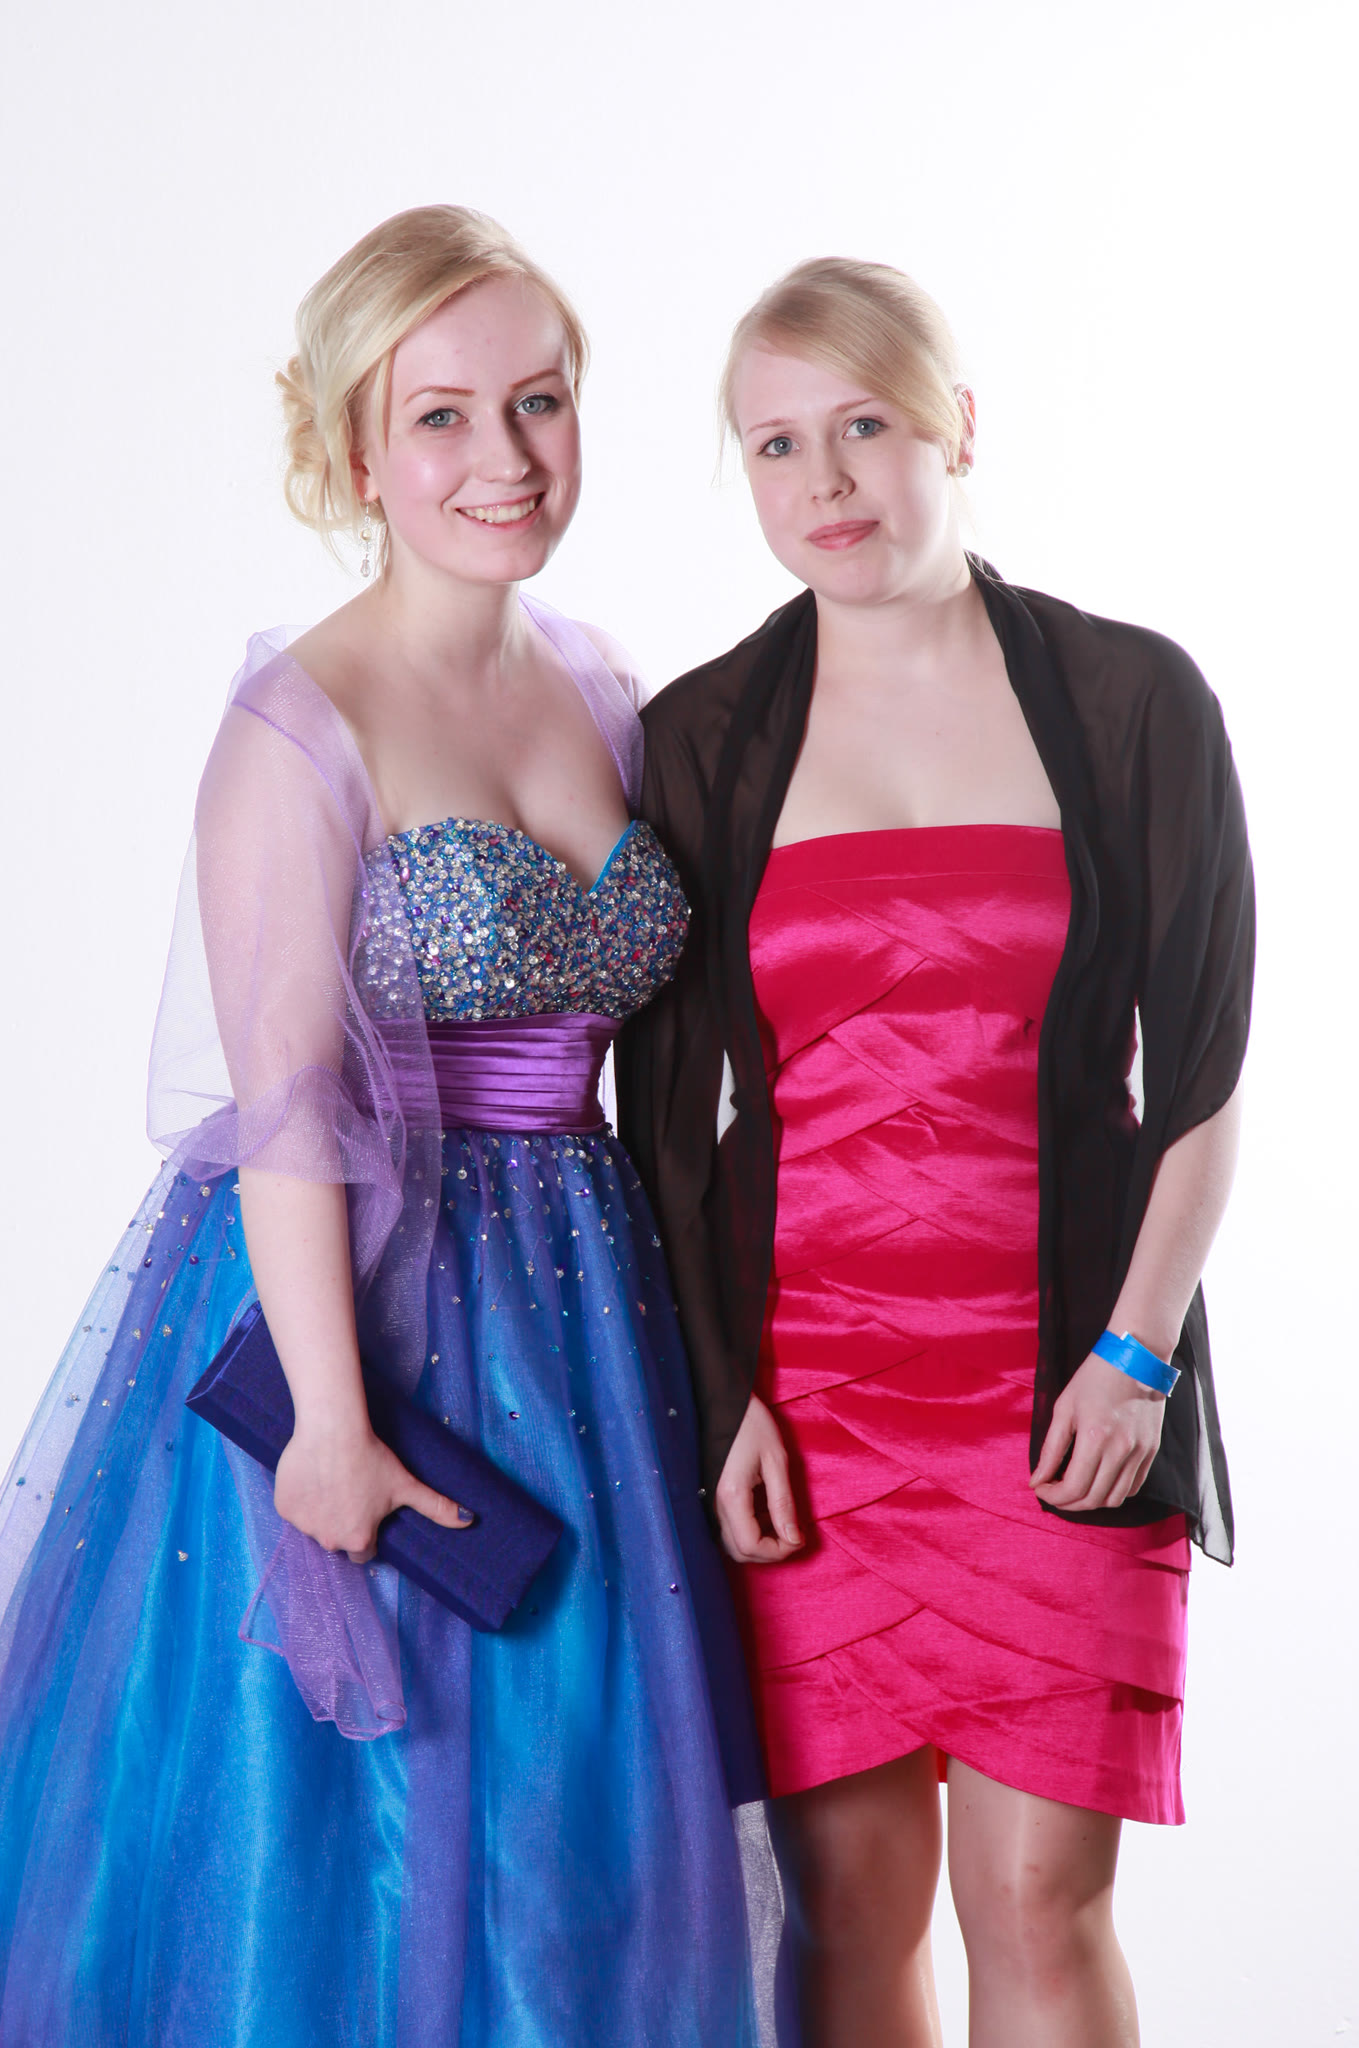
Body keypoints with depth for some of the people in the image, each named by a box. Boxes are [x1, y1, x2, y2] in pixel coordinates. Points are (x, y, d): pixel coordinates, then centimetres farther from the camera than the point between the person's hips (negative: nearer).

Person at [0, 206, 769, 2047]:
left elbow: (622, 1027, 11)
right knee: (339, 1831, 4)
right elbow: (285, 1103, -16)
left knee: (567, 1817, 14)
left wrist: (668, 1311, 7)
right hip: (354, 1288, -6)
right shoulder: (300, 726, -13)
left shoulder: (599, 686, 7)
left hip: (579, 1308, 7)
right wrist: (331, 1416, -19)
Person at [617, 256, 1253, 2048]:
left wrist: (1137, 1352, -7)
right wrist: (716, 1393, -1)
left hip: (1068, 1383, -1)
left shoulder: (1130, 704, 3)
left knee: (1040, 1893, -2)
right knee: (849, 1897, 4)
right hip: (798, 1388, 2)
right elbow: (665, 1111, 8)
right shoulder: (702, 741, 7)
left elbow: (1205, 1069, 3)